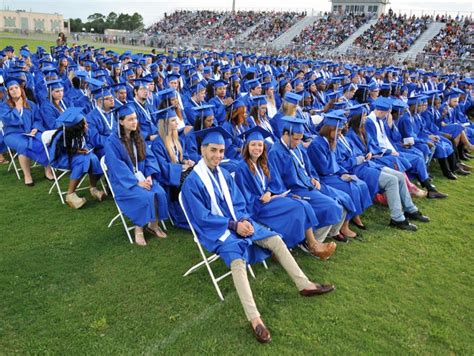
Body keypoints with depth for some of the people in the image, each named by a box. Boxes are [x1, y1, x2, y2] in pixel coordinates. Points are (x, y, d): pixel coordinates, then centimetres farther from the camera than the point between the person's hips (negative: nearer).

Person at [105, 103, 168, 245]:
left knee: (160, 193, -21)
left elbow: (149, 157, 6)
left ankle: (153, 224, -2)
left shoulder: (138, 137, 8)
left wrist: (149, 175, -12)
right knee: (144, 197, -30)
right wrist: (136, 182, -23)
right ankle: (138, 229, -11)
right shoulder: (112, 141, -12)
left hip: (142, 176, 5)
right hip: (123, 181, -5)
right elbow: (118, 167, -17)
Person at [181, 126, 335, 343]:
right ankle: (254, 319, -37)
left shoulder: (224, 175, 8)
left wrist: (244, 220, -12)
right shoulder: (192, 182, -14)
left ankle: (304, 285, 8)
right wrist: (233, 225, -20)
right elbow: (202, 218, -16)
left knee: (276, 240, -2)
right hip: (214, 230, -7)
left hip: (237, 222, 7)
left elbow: (238, 203, 9)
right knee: (237, 261, -33)